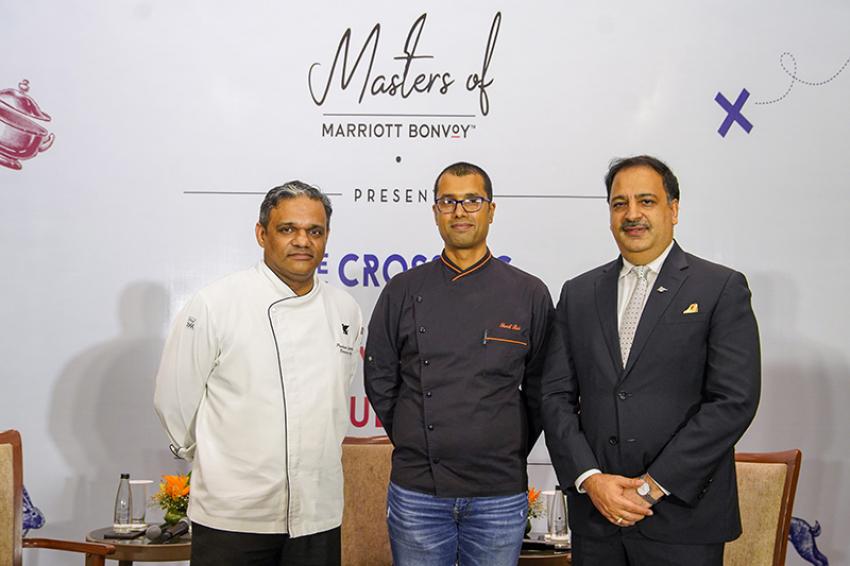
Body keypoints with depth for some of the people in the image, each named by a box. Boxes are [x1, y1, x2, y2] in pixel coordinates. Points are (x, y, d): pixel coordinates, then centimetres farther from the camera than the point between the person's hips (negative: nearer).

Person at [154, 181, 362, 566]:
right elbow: (174, 398, -2)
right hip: (233, 517, -4)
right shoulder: (214, 305, -8)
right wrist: (217, 463, 8)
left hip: (318, 516, 4)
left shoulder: (345, 312, 6)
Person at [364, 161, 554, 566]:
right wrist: (414, 445, 6)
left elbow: (540, 391, 6)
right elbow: (380, 383, 7)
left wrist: (510, 454, 6)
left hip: (500, 495, 0)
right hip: (416, 491, 0)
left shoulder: (530, 294, 1)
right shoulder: (403, 291, 2)